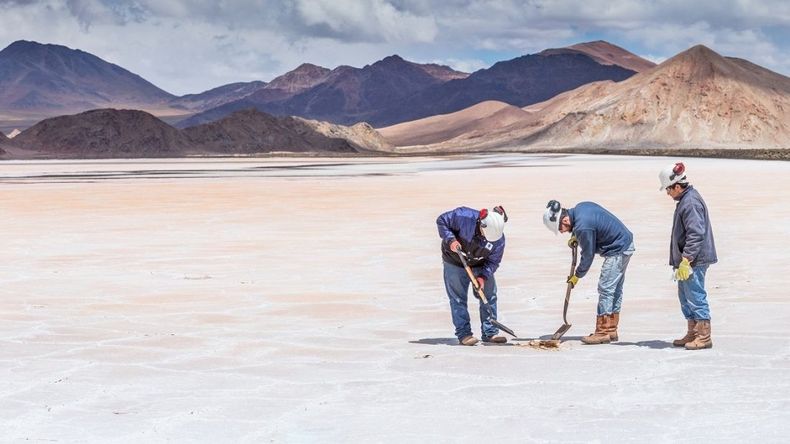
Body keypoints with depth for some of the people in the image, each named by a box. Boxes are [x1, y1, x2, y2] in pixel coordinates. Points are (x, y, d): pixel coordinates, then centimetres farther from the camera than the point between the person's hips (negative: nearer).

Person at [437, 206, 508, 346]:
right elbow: (441, 221, -21)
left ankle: (490, 333, 10)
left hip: (480, 266, 3)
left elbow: (493, 261, -12)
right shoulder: (464, 217, -34)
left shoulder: (499, 239, -23)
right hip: (455, 264, -3)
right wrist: (450, 240, -32)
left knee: (489, 295, 2)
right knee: (458, 298, -4)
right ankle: (464, 334, 1)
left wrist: (483, 276, -27)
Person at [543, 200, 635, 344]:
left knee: (606, 289, -9)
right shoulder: (580, 207, 2)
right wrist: (576, 237, 8)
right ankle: (611, 331, 18)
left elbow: (588, 255, -16)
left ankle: (603, 333, -8)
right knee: (615, 289, 13)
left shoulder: (583, 227, -26)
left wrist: (577, 276, -1)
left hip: (618, 250, -10)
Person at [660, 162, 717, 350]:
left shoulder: (691, 203, -19)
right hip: (687, 259, 11)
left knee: (696, 296, -6)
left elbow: (696, 234, -24)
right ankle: (692, 333, 25)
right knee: (685, 297, 16)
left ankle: (704, 336, -2)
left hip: (694, 261, -11)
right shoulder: (686, 199, 15)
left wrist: (686, 260, -24)